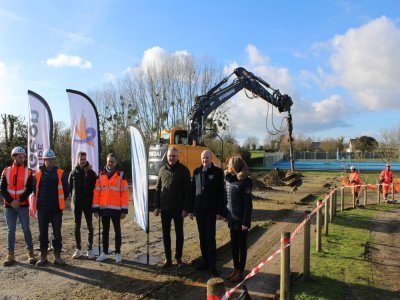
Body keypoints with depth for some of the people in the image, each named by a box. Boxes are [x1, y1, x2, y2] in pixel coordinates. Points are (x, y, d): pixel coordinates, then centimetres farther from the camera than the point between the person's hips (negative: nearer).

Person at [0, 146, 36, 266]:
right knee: (11, 230, 8)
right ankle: (10, 254, 17)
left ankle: (30, 252, 12)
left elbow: (29, 189, -5)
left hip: (23, 205, -1)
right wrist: (11, 201, -11)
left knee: (26, 229, 4)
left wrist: (19, 201, -14)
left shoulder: (28, 171, -1)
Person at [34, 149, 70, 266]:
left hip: (56, 209, -1)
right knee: (43, 233, 10)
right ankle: (43, 256, 23)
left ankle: (57, 257, 15)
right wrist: (39, 202, 8)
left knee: (57, 233, 6)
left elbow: (66, 190, 4)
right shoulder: (38, 174, 3)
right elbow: (34, 190, 9)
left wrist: (60, 200, 6)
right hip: (42, 209, 1)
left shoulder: (61, 173, 0)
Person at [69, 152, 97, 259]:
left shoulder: (91, 173, -1)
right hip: (77, 203, 2)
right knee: (77, 226, 8)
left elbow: (95, 186, 1)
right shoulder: (73, 173, 4)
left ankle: (90, 249, 11)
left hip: (88, 203, -2)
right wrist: (74, 195, 2)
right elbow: (69, 187, 10)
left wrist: (91, 196, -6)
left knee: (90, 226, 3)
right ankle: (78, 249, 19)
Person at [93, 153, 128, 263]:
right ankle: (104, 253, 25)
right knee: (105, 231, 14)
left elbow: (125, 193, -5)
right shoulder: (101, 175, 6)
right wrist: (95, 208, 0)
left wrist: (124, 210, -9)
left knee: (117, 231, 6)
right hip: (103, 208, 3)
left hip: (116, 209, -3)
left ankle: (118, 253, 17)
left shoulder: (121, 175, -3)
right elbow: (96, 192, 5)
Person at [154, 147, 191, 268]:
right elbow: (158, 189, 9)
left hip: (178, 208, -3)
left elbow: (188, 191, -8)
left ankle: (178, 258, 23)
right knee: (166, 234, 9)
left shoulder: (184, 170, -6)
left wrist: (186, 208, -13)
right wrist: (157, 206, 3)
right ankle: (167, 258, 21)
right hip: (165, 208, 3)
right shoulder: (162, 170, 6)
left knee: (179, 233, 9)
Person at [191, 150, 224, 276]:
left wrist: (220, 211, -11)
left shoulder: (218, 172, -6)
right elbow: (193, 190, 10)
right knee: (202, 237, 12)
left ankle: (212, 265, 9)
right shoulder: (197, 171, 8)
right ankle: (205, 261, 24)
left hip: (210, 210, -4)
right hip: (199, 210, 5)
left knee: (210, 238, 0)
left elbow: (220, 193, -8)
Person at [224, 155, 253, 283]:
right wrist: (225, 213, 8)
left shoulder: (244, 181, -16)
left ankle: (240, 271, 20)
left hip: (241, 219, -7)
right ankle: (235, 269, 30)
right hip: (232, 218, 7)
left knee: (242, 245, 8)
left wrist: (245, 222, -18)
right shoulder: (228, 179, 5)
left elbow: (248, 203, -17)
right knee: (233, 245, 16)